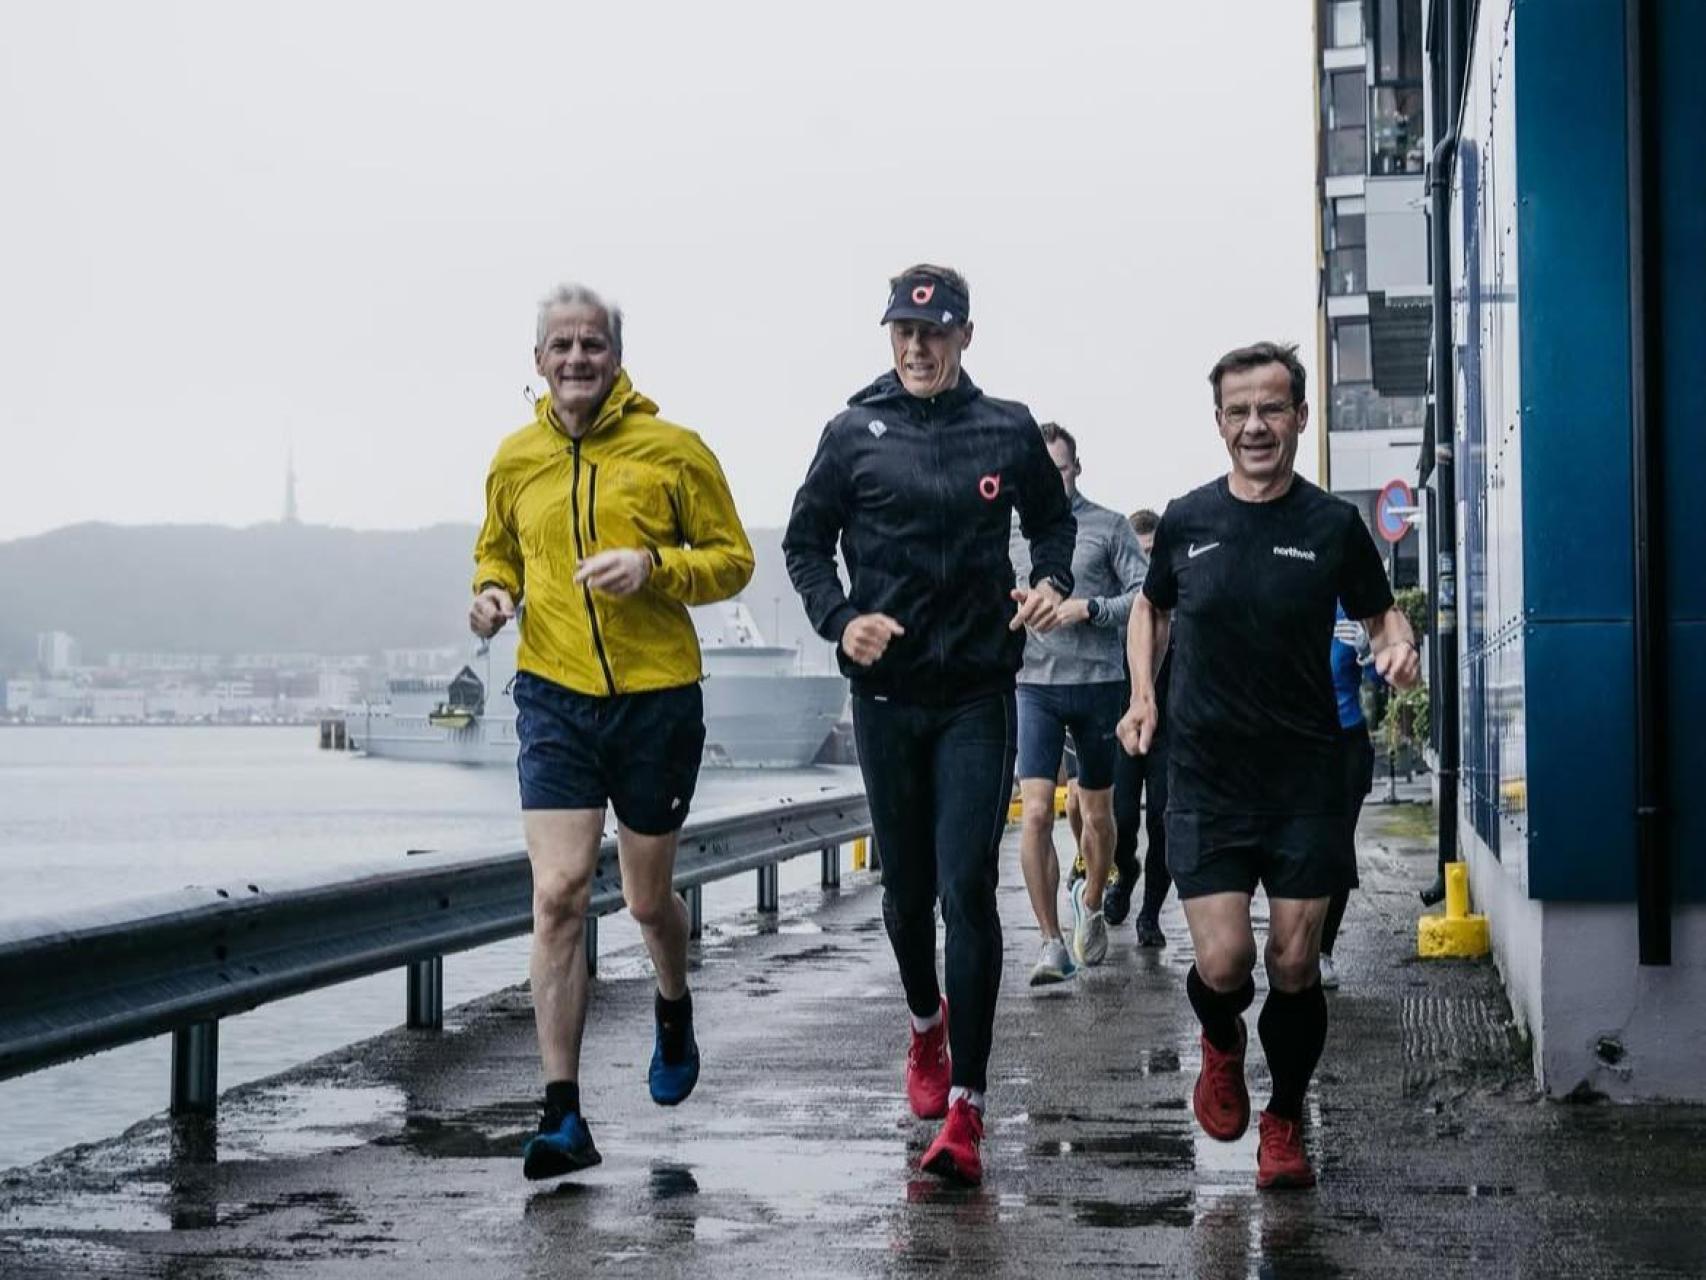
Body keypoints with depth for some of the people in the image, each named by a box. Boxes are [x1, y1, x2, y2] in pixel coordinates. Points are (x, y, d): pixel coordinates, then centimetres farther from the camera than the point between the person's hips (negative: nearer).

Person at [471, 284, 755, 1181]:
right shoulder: (515, 460, 6)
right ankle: (563, 1115, -8)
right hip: (554, 700, 1)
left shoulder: (675, 451, -3)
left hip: (657, 699, -1)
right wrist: (492, 593, 0)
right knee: (558, 895, -11)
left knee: (648, 899, 13)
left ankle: (674, 1010, 48)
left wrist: (654, 566, -17)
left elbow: (732, 559, 1)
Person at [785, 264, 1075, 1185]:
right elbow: (805, 541, 9)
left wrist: (1051, 580, -2)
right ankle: (926, 1026, 43)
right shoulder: (855, 434, 2)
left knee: (968, 892, -11)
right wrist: (839, 620, -8)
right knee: (907, 886, 14)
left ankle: (965, 1109, -12)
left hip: (977, 694, -1)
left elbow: (1052, 519, 18)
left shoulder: (1007, 431, 3)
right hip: (887, 692, 2)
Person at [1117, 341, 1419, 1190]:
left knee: (1294, 966, 1)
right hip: (1206, 779, 0)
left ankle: (1284, 1126, 23)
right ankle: (1222, 1050, 27)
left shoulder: (1333, 525, -1)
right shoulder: (1186, 520, 2)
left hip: (1305, 777, 0)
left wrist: (1397, 647, -12)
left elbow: (1380, 613, 11)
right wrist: (1144, 695, 5)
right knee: (1223, 963, -10)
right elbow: (1151, 606, 20)